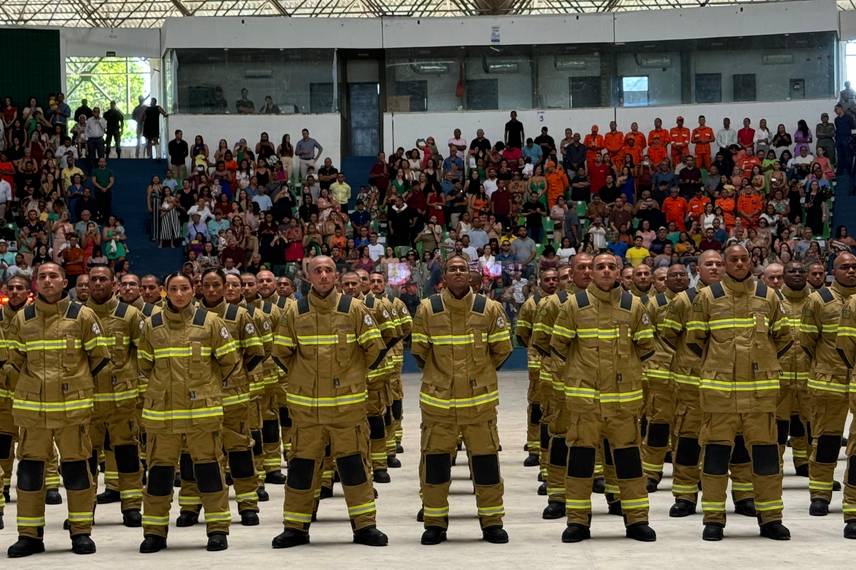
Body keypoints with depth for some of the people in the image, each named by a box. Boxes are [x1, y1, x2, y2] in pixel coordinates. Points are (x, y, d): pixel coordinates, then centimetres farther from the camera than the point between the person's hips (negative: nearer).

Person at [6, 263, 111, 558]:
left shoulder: (82, 316, -1)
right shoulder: (22, 319, 6)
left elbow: (99, 357, 6)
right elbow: (15, 360, 16)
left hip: (73, 404, -2)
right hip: (31, 405, 2)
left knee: (76, 466, 2)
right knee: (29, 467, 3)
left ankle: (81, 531, 11)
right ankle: (30, 534, 10)